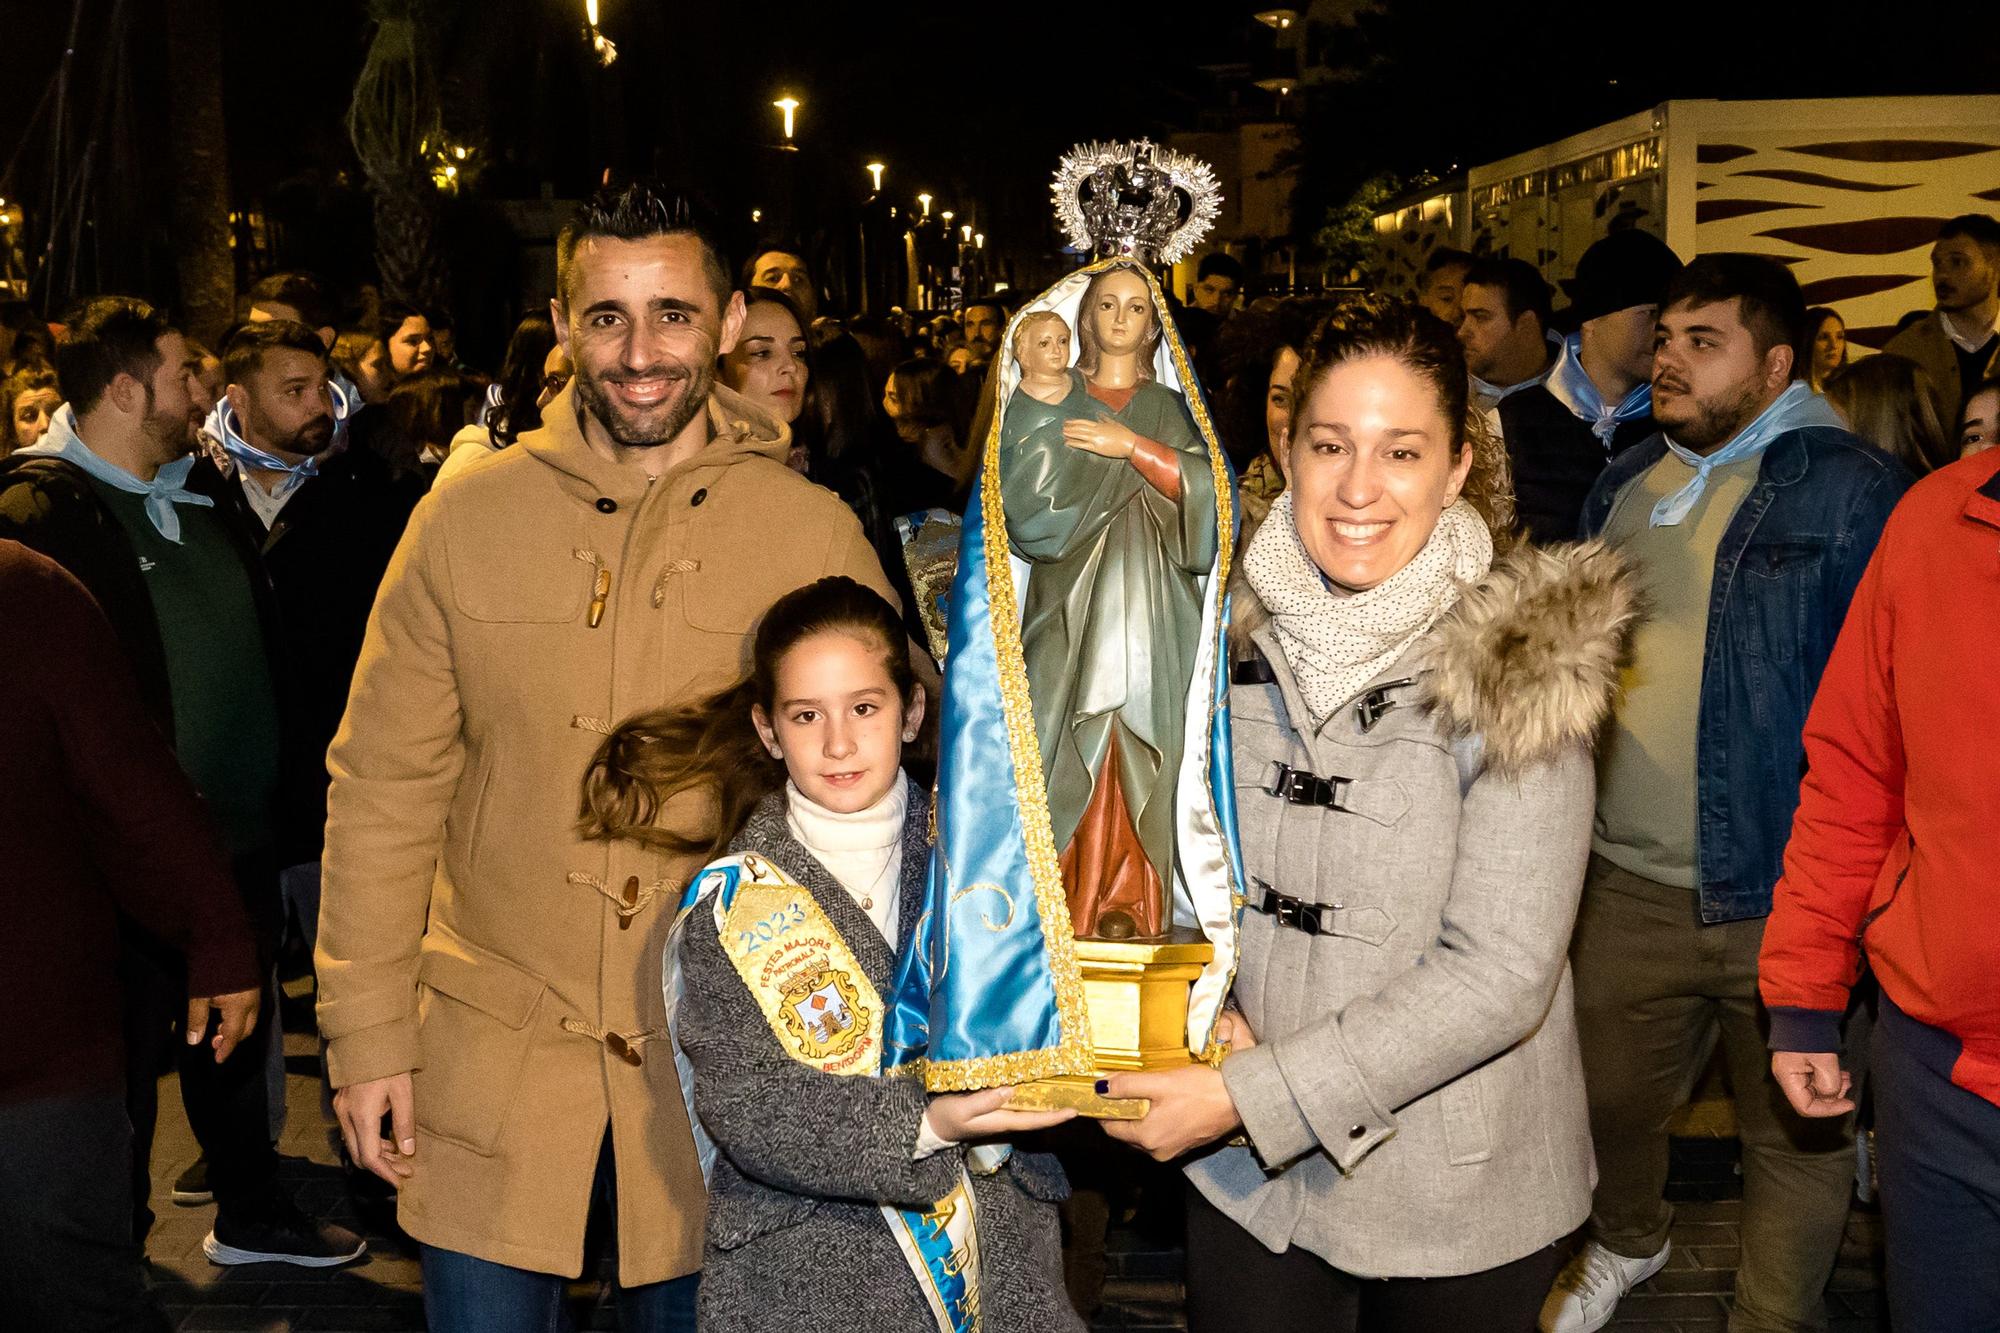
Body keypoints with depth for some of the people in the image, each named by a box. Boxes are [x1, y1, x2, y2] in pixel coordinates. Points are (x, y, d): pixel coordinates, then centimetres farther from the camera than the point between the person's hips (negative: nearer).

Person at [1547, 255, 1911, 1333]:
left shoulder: (1852, 491, -8)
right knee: (1612, 1097, 20)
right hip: (1624, 883, 5)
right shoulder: (1623, 485, 10)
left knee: (1798, 1131, 11)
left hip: (1783, 892, -5)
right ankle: (1624, 1244, 48)